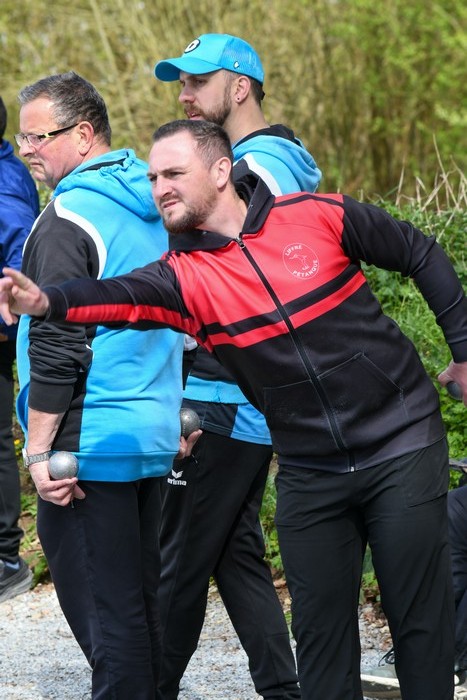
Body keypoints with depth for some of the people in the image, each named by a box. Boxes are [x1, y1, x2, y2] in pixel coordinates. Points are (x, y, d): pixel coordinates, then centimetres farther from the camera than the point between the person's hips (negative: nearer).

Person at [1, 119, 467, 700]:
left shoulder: (318, 217, -8)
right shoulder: (183, 275, -5)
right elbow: (123, 297, -27)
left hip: (401, 449, -3)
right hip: (309, 473, 3)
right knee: (320, 628, 5)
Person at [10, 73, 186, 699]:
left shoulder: (67, 221, -15)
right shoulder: (150, 209, 13)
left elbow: (56, 349, -19)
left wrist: (41, 452, -16)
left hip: (89, 444, -9)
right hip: (154, 436, 9)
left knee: (102, 610, -2)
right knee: (139, 597, 16)